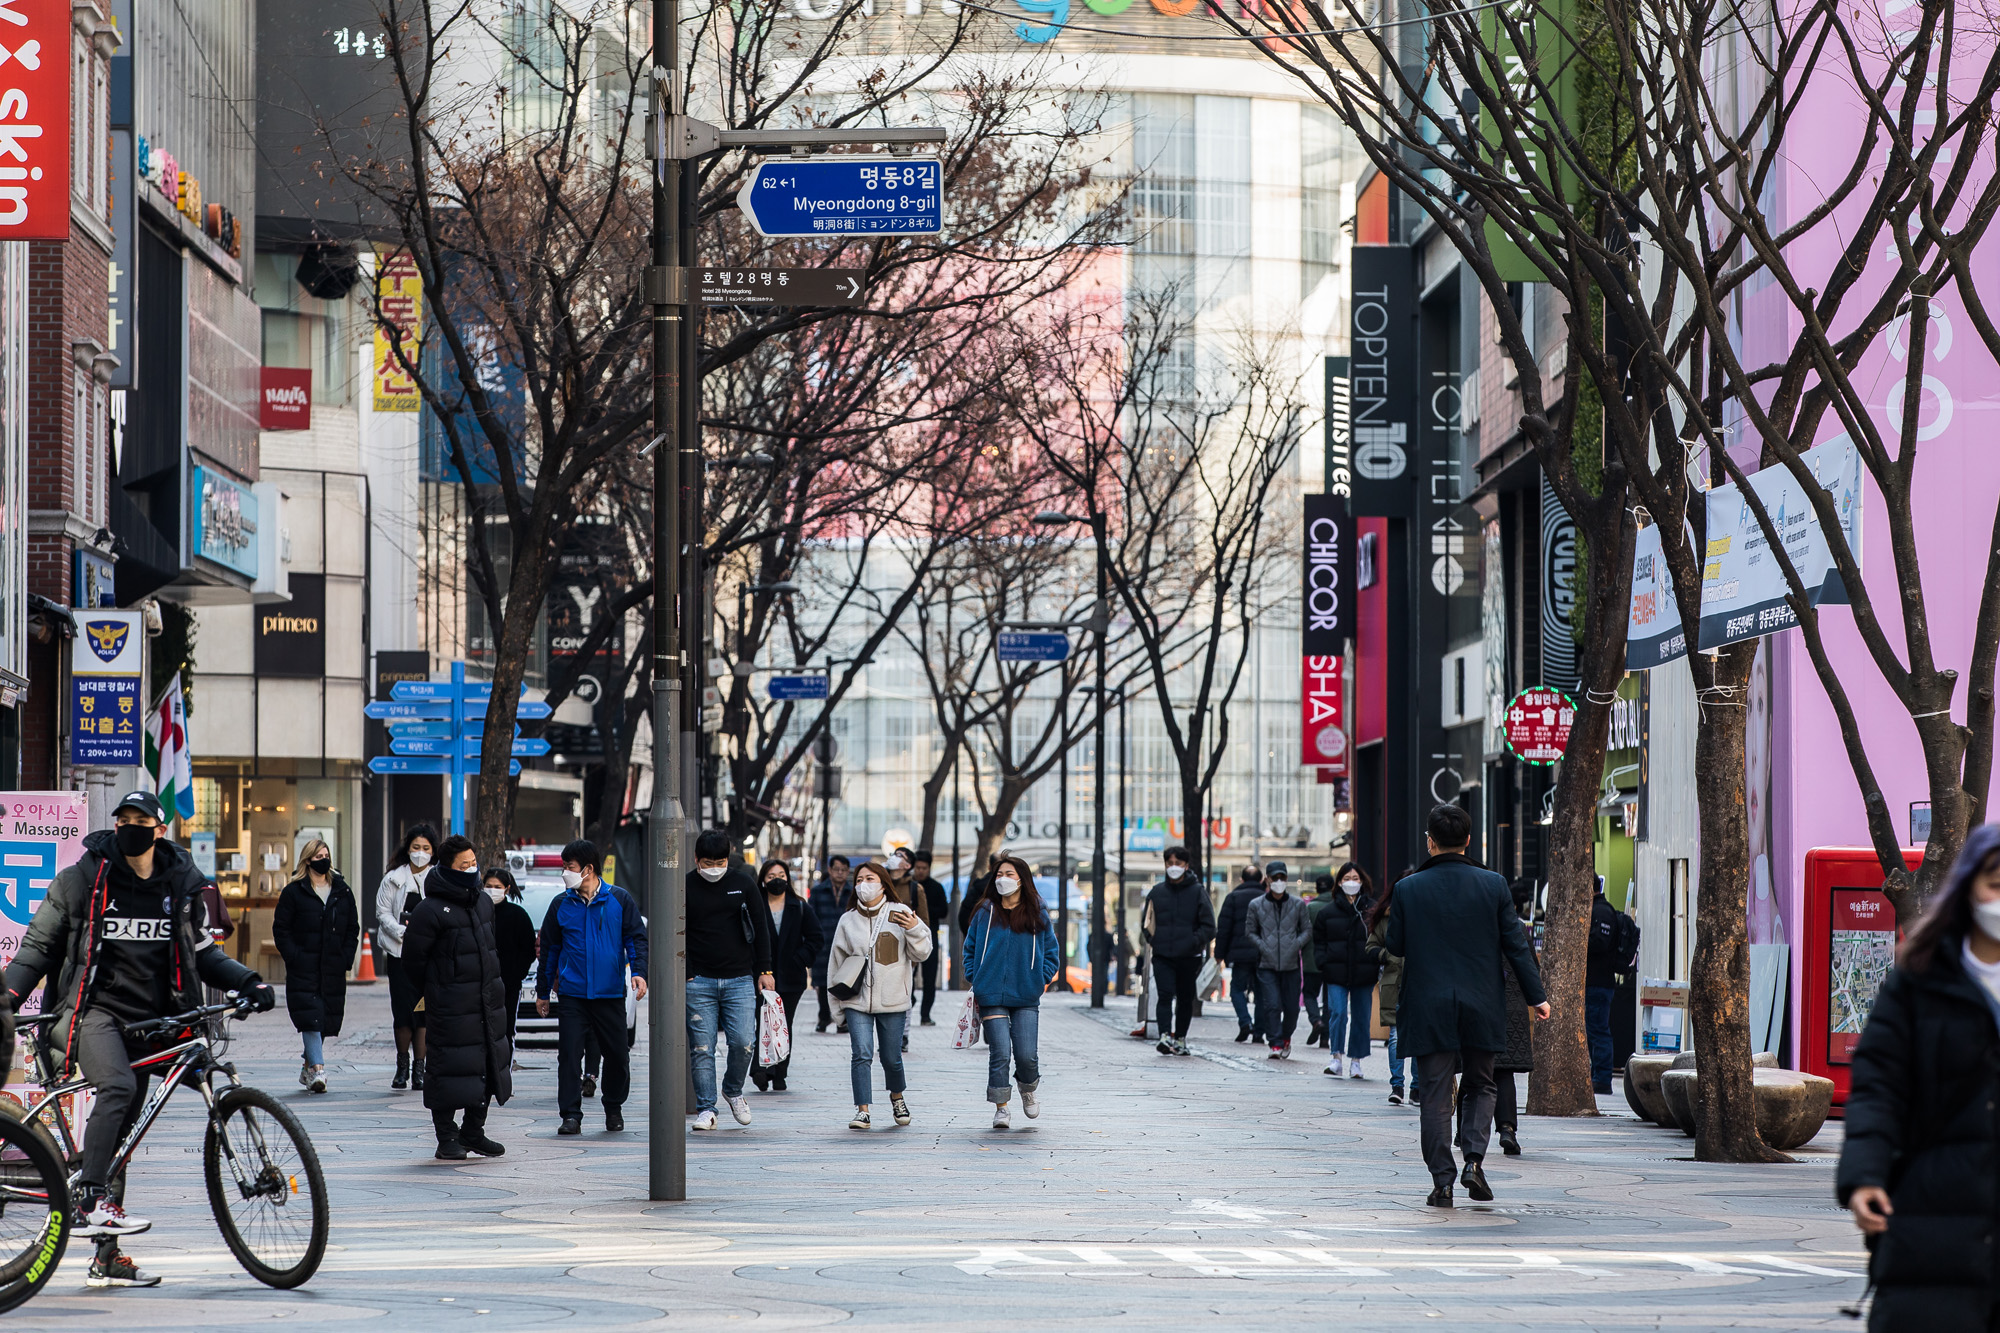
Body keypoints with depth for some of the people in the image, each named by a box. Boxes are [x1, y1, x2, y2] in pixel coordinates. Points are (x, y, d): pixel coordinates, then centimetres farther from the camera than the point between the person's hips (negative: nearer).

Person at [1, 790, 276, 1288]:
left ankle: (107, 1259, 12)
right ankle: (89, 1201, -32)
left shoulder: (180, 886, 8)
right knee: (118, 1087, -33)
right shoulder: (82, 880, -2)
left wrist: (247, 982, 4)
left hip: (145, 1020, 4)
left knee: (123, 1132, 7)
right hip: (89, 1009, -4)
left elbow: (202, 952, 18)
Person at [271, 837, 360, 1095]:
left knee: (326, 1020, 5)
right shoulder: (293, 892, 2)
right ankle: (317, 1069, -21)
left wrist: (346, 958, 4)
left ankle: (308, 1068, 20)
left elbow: (353, 928, 16)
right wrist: (293, 957, -10)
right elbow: (281, 929, 1)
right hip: (303, 969, -4)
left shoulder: (342, 892, 13)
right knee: (310, 1018, -15)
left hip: (333, 969, 4)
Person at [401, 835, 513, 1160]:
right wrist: (434, 993, -1)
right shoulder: (431, 910, -13)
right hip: (451, 1009, -7)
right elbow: (413, 959, -9)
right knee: (450, 1070, -6)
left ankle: (473, 1131, 23)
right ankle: (447, 1139, 4)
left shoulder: (483, 902, 12)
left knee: (491, 1064, 10)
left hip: (490, 1003, 7)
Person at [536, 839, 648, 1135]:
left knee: (617, 1054, 4)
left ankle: (614, 1108, 24)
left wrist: (638, 972, -12)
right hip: (572, 993, 1)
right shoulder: (561, 905, 7)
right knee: (569, 1053, -8)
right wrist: (542, 991, 16)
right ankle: (571, 1114, -3)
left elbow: (636, 938, 4)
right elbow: (549, 949, 14)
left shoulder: (619, 900, 2)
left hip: (610, 994, -1)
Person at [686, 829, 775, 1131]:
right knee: (701, 1048, -2)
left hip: (739, 980, 1)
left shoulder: (743, 883, 4)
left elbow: (761, 927, 10)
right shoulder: (685, 887, 0)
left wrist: (764, 970, 6)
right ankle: (706, 1108, 5)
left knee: (743, 1042, -8)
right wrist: (684, 975, -6)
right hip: (699, 982, -1)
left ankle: (733, 1090, 18)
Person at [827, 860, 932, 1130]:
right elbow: (837, 959, 16)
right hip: (857, 999, 1)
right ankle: (862, 1110, -10)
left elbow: (921, 953, 2)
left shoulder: (900, 913, 3)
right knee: (862, 1055, -13)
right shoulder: (848, 920, 8)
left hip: (893, 999, -1)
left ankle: (897, 1097, 35)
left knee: (891, 1058, 7)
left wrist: (913, 929, -16)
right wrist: (836, 994, 15)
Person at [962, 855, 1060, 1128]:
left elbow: (1052, 952, 12)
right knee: (999, 1053, -7)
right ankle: (1000, 1108, 4)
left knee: (1027, 1055, -7)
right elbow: (970, 948, 15)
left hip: (1026, 996, 0)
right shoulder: (985, 913, 7)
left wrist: (1041, 980, 0)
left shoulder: (1037, 914, 6)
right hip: (992, 996, 0)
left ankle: (1029, 1088, 24)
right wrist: (974, 980, 4)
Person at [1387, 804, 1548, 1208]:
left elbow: (1394, 945, 2)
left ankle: (1442, 1181, 1)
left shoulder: (1409, 889, -5)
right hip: (1481, 1007, 1)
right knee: (1480, 1086, 17)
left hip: (1428, 1008, -1)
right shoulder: (1493, 885, -3)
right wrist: (1536, 996, 7)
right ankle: (1474, 1158, -2)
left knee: (1436, 1096, 4)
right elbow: (1516, 945, 0)